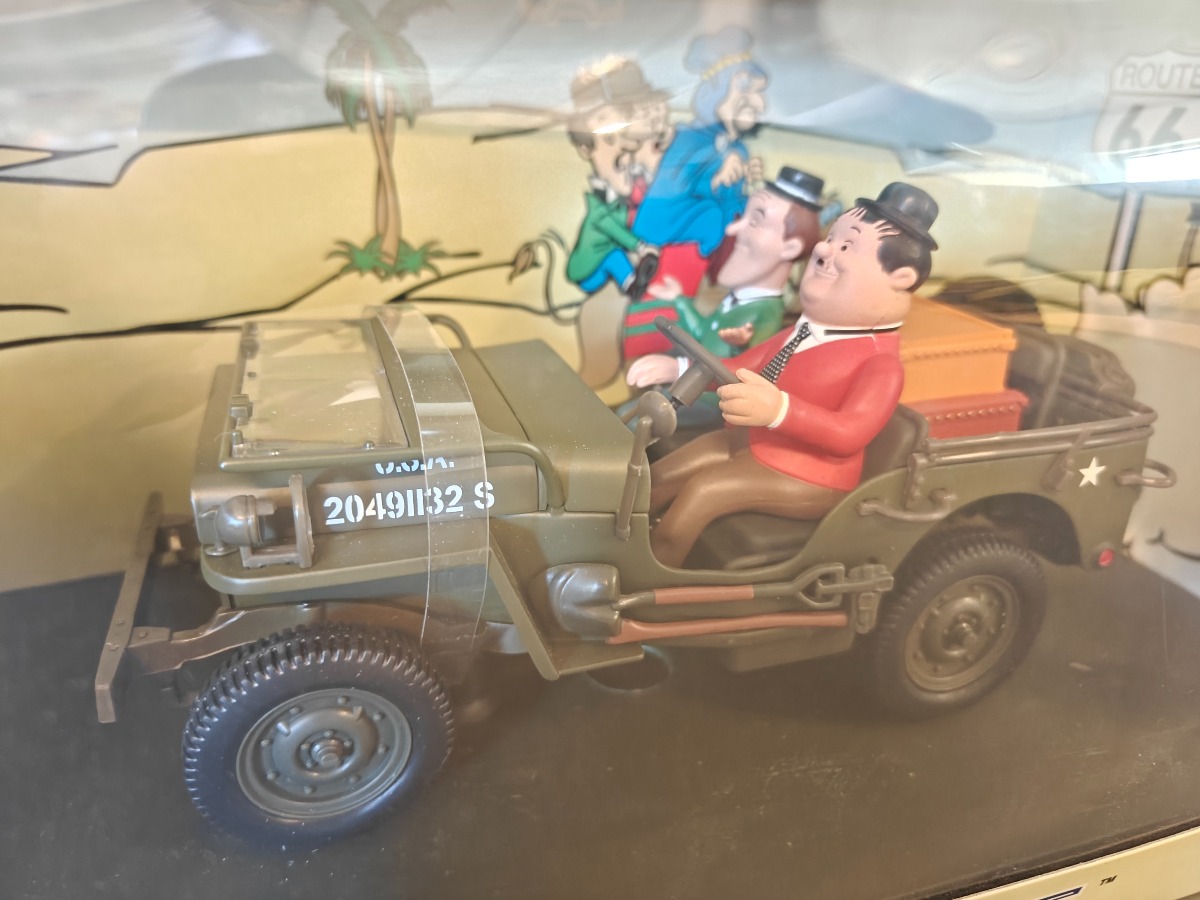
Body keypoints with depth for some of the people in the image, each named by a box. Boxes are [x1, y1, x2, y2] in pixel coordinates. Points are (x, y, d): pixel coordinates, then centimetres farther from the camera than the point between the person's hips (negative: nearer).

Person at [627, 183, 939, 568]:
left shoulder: (880, 362, -22)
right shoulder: (806, 332, 5)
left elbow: (851, 433, -36)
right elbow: (742, 369, 12)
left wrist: (778, 409, -52)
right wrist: (679, 370, -2)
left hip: (807, 477, -9)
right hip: (757, 447, 9)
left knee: (702, 491, -24)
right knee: (659, 477, 3)